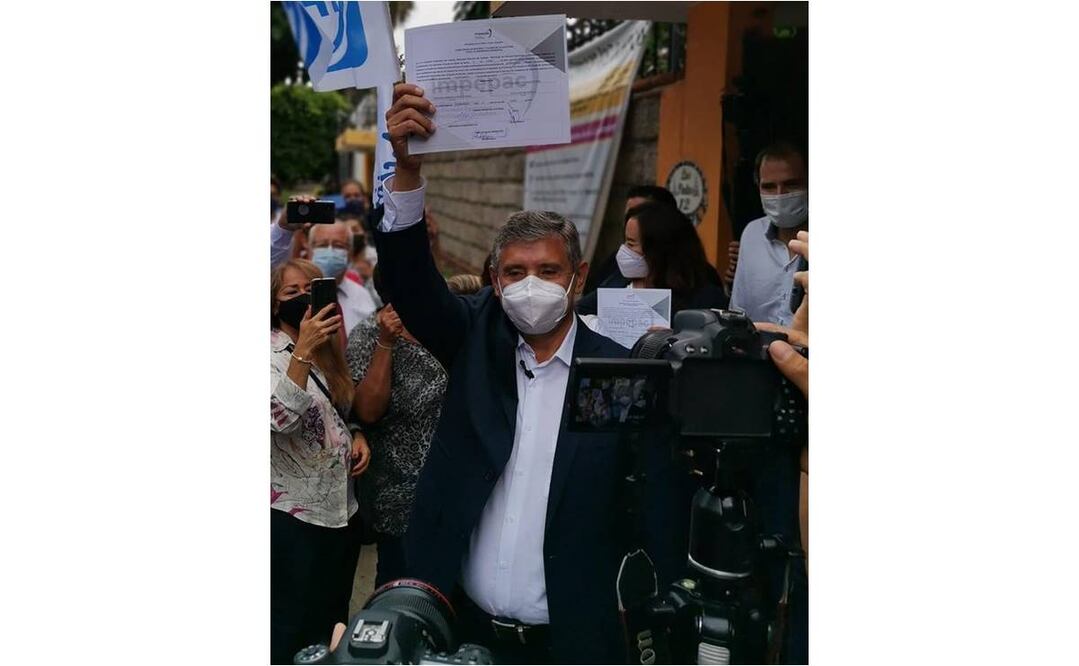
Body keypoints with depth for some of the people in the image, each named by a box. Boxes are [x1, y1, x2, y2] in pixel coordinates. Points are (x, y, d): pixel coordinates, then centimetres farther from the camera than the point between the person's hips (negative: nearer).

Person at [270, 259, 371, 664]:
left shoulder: (327, 353, 10)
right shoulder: (273, 353, -12)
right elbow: (281, 418, -29)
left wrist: (357, 436, 2)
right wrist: (304, 350, -34)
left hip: (342, 506, 7)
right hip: (293, 514, -7)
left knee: (335, 623, 17)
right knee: (293, 630, 2)